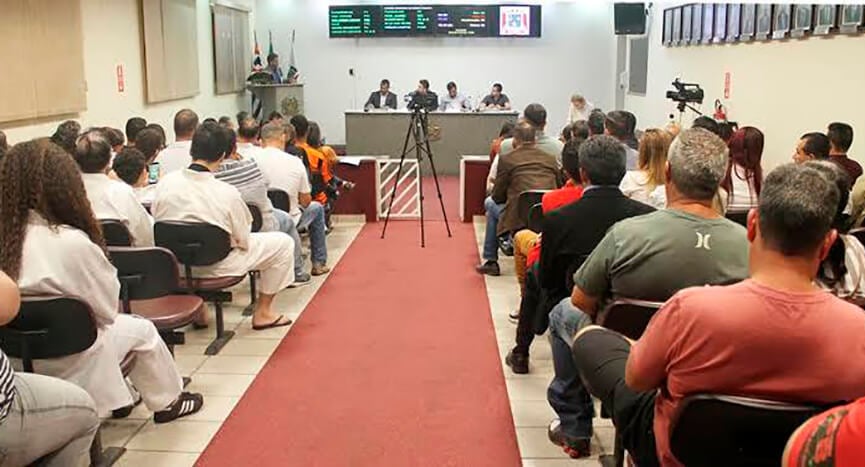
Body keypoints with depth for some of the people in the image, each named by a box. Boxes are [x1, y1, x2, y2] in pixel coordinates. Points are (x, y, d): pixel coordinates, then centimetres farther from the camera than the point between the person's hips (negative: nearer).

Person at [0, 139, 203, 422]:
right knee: (142, 330, 18)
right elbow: (106, 309, -14)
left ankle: (120, 392, 40)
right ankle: (167, 402, 36)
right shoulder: (72, 243, -27)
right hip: (70, 363, -6)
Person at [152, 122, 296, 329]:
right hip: (217, 267, -5)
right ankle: (262, 312, 20)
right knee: (283, 242, 8)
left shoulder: (165, 182, -13)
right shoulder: (227, 193, -24)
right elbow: (243, 242, -12)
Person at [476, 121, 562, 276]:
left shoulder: (507, 159, 1)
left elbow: (497, 196, 5)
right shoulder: (550, 159, 13)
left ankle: (490, 262, 24)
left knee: (490, 203, 23)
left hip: (520, 217, -5)